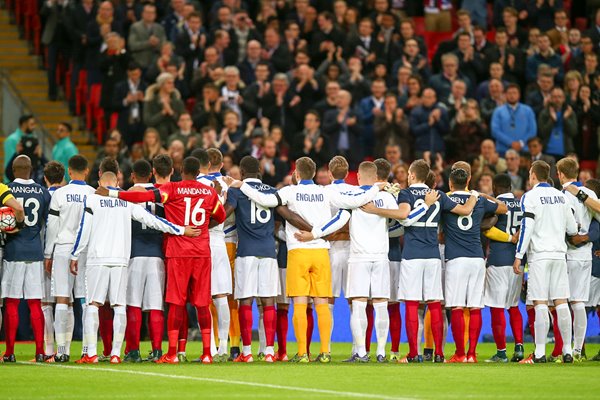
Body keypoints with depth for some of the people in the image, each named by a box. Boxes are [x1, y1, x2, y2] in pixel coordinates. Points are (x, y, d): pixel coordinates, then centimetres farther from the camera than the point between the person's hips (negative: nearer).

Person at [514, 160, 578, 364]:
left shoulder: (530, 197, -5)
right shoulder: (561, 197, 12)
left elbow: (526, 228, -12)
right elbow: (572, 229, 14)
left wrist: (518, 256, -9)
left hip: (539, 255, -5)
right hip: (559, 254, 5)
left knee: (540, 303, -6)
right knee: (561, 302, 5)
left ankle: (540, 352, -8)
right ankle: (567, 350, 4)